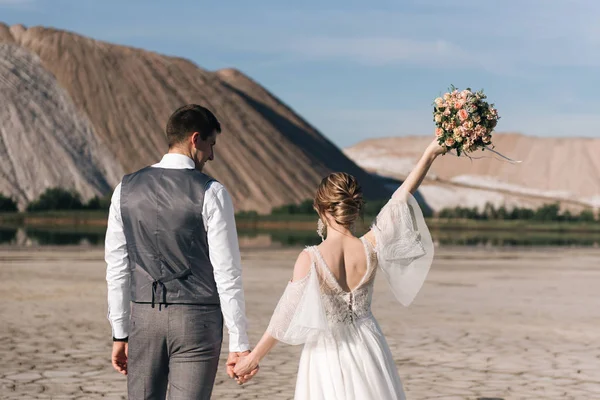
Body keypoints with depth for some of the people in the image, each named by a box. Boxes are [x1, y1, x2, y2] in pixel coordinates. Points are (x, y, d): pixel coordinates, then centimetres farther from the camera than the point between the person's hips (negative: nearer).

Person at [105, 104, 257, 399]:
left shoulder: (126, 189, 3)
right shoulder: (211, 193, -10)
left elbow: (116, 268, 6)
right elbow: (227, 273, -11)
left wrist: (120, 333, 13)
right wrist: (239, 344, -6)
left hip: (144, 318, 4)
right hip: (197, 320, -4)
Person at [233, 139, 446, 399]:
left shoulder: (310, 259, -18)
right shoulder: (371, 249, -10)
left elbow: (287, 315, -12)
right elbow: (402, 197, -3)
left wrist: (254, 357, 0)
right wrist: (431, 153, 4)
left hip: (328, 354, -3)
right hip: (367, 349, 3)